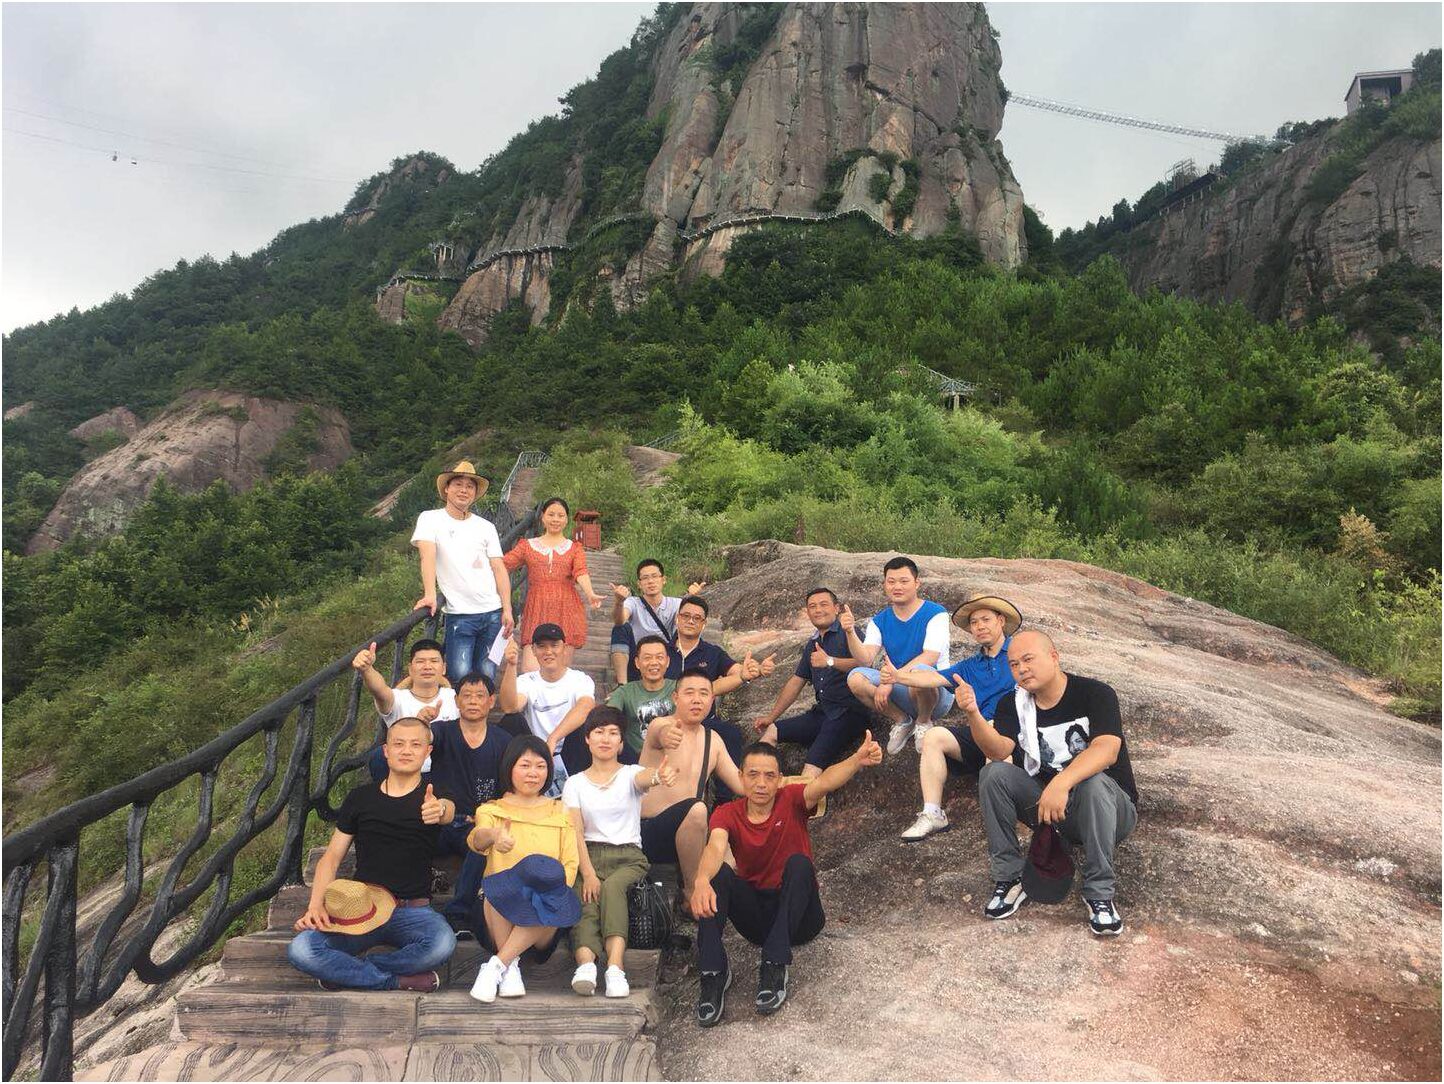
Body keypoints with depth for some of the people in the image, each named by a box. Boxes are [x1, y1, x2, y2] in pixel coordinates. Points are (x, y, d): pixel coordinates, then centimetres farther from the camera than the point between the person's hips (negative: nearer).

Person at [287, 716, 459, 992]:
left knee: (442, 943, -34)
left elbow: (449, 811, -23)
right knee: (300, 951, -25)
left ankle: (346, 970, -12)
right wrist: (315, 904, -9)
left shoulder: (435, 797, 2)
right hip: (360, 908, 2)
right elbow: (331, 857, 9)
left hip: (412, 911, -1)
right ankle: (399, 980, -14)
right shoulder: (360, 798, 8)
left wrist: (440, 810, -50)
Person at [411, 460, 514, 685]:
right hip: (459, 615, -3)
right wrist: (430, 595, -27)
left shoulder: (486, 527, 11)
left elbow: (499, 569, 9)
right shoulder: (430, 519, 2)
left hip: (493, 613, 4)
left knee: (487, 678, 6)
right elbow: (428, 556, -12)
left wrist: (507, 609, 0)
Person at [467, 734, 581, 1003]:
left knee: (550, 898, -34)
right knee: (497, 888, -35)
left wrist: (555, 889, -15)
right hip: (500, 910, -1)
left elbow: (570, 863, 8)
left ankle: (496, 965, -26)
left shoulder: (560, 812, 18)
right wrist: (492, 836, -40)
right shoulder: (491, 809, 12)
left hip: (543, 922, 1)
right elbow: (476, 839, -13)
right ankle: (511, 966, -21)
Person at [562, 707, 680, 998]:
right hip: (588, 855, 1)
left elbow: (644, 777, -21)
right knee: (585, 903, -28)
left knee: (612, 887, -33)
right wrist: (588, 874, -16)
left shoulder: (630, 774, 7)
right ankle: (585, 963, -49)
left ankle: (615, 965, -46)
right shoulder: (575, 783, 12)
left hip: (628, 856, -1)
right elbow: (575, 832, 0)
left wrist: (658, 775, -48)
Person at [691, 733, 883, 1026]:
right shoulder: (727, 814, -6)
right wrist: (702, 880, -52)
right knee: (719, 873, -25)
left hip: (798, 917, -1)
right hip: (755, 918, 1)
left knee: (799, 863, -30)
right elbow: (715, 848, -29)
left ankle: (775, 967, -27)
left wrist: (859, 759, -53)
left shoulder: (791, 800, -9)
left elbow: (824, 783, -31)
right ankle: (714, 973, -24)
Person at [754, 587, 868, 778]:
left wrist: (830, 662, -29)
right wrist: (771, 717, 25)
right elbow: (796, 682, 26)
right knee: (771, 731, 0)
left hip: (848, 712, -8)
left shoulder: (847, 633, -2)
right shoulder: (812, 645, 22)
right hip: (821, 712, 8)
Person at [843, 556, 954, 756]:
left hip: (938, 692, -4)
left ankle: (924, 723, -5)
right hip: (900, 692, 4)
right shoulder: (880, 621, 4)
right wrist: (850, 632, -28)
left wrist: (890, 680, -32)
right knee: (856, 678, -21)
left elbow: (930, 658, -23)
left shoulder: (935, 613, -10)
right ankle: (901, 721, 2)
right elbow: (866, 659, -10)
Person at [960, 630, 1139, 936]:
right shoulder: (1013, 704, 0)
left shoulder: (1094, 693, -14)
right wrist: (973, 714, -37)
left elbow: (1107, 749, -31)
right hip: (1046, 806, 4)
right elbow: (998, 751, -18)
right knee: (994, 775, -18)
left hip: (1111, 810, -4)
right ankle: (1009, 877, -11)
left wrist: (1061, 783, -47)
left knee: (1094, 783, -36)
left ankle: (1099, 893, -23)